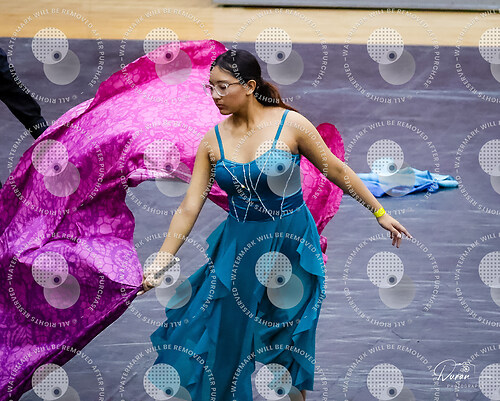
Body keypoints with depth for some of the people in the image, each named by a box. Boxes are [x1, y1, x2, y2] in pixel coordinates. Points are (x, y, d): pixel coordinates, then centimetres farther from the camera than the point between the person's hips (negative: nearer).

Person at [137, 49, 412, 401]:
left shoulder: (290, 124, -12)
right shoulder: (214, 140, -3)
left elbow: (337, 170, -2)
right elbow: (190, 208, -2)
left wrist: (380, 213, 2)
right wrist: (161, 262, -7)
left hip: (290, 246, -3)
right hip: (239, 249, 3)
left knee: (285, 342, 8)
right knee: (224, 341, 5)